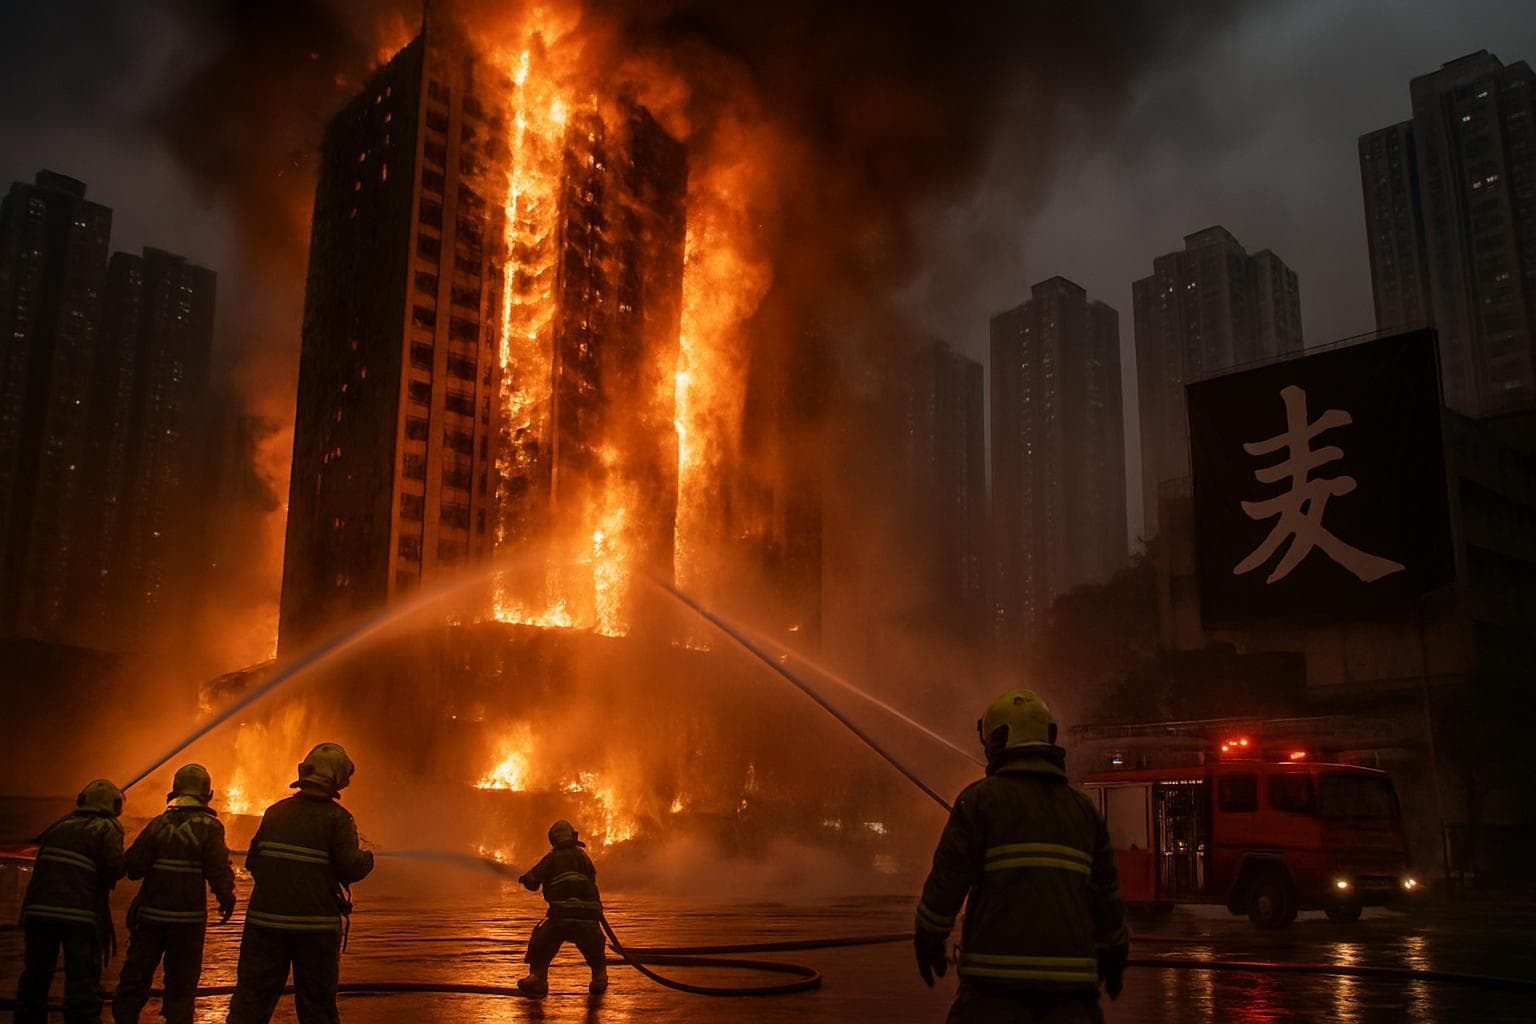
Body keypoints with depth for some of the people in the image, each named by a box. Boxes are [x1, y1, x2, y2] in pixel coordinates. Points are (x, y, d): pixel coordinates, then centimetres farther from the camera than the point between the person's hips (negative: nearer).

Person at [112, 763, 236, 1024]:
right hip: (188, 919, -2)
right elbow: (219, 872, -11)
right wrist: (227, 900, 4)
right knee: (181, 985, 8)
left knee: (135, 977, 14)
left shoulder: (159, 824, -1)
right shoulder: (209, 828, -9)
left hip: (151, 915, 2)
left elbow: (133, 867, -3)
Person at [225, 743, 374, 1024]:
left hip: (266, 918, 3)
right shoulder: (337, 818, -6)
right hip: (316, 924, -3)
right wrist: (366, 858, 7)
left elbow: (253, 862, 7)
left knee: (251, 1000, 8)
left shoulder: (275, 812, 6)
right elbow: (350, 868, -13)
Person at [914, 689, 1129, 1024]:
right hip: (1070, 976, 4)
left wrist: (928, 939, 8)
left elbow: (948, 878, -5)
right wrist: (1114, 951, 30)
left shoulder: (982, 798, -2)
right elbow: (1105, 893, 15)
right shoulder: (1083, 808, 12)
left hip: (998, 972, -4)